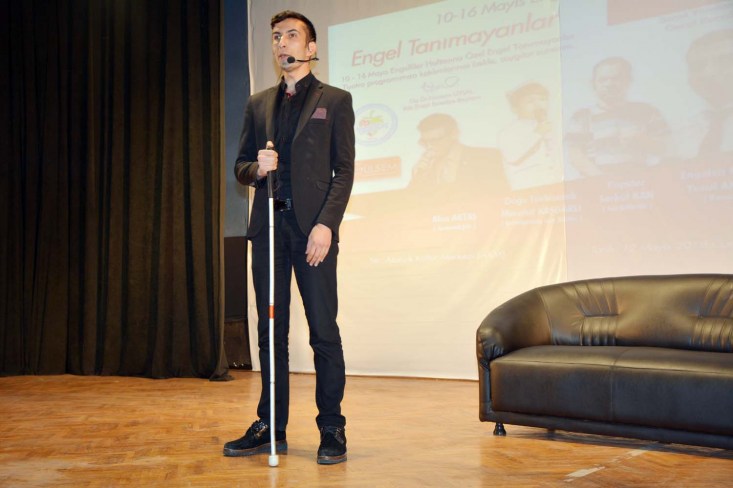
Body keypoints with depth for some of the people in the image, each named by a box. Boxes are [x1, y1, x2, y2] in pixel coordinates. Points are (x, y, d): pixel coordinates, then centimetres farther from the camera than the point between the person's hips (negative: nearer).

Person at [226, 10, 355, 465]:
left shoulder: (335, 100, 6)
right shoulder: (258, 104, 18)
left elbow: (344, 171, -2)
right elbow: (241, 166, 18)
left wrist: (326, 223, -14)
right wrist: (256, 168, -7)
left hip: (312, 228, -4)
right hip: (268, 227, 4)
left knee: (324, 331, -3)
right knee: (270, 330, 8)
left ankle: (332, 430, 6)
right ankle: (271, 426, 16)